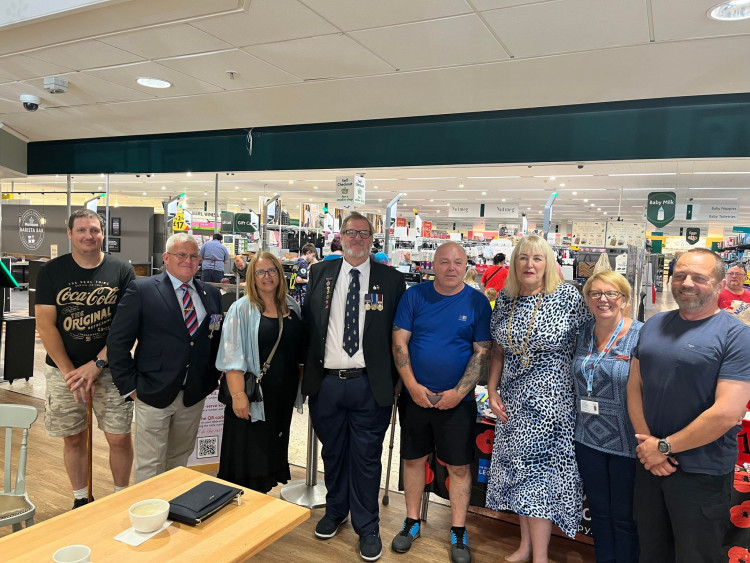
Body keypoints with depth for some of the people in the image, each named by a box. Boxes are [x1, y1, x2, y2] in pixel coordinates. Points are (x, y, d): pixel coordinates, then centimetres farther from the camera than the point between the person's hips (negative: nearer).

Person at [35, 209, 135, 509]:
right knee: (73, 438, 12)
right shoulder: (51, 271, 0)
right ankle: (81, 500, 32)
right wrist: (70, 372, -9)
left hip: (110, 369, -1)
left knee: (119, 438, 1)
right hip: (64, 370, 1)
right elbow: (45, 325, -3)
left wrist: (97, 364, -12)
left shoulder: (122, 271, -3)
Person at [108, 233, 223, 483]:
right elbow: (118, 340, -6)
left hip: (195, 396, 4)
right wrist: (129, 385, -8)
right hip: (153, 394, -4)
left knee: (179, 460, 18)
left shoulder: (212, 294, 7)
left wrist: (212, 379, 6)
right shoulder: (141, 290, -6)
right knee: (150, 466, 4)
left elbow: (217, 339, 13)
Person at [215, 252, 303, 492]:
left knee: (271, 452, 16)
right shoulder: (241, 309, -9)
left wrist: (301, 383, 10)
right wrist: (238, 395, -21)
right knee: (248, 455, 3)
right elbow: (232, 356, -14)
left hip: (283, 394, 5)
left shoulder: (292, 307, 6)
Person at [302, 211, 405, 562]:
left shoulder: (392, 280, -1)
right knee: (332, 452, 19)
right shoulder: (320, 273, 6)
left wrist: (394, 380, -3)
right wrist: (307, 366, 7)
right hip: (326, 382, 3)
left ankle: (367, 527, 26)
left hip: (369, 385, -2)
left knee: (366, 457, 8)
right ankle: (335, 511, 41)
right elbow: (307, 320, 11)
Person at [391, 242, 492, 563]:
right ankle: (412, 522, 32)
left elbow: (482, 352, -5)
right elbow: (400, 341, -4)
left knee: (459, 465, 7)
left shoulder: (477, 302, -4)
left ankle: (458, 532, 25)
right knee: (413, 459, 13)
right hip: (415, 395, 1)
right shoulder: (414, 296, -2)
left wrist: (458, 393, -13)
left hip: (457, 400, -1)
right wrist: (413, 386, -11)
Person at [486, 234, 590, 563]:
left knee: (539, 470, 0)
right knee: (518, 469, 13)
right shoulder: (505, 300, 3)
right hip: (513, 401, 5)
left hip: (551, 401, -5)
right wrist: (492, 391, 4)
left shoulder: (568, 297, -10)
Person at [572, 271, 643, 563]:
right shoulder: (583, 333, 3)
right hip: (588, 438, 5)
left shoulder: (641, 336, -14)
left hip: (626, 442, -5)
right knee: (599, 511, 20)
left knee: (624, 516, 12)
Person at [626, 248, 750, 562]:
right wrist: (646, 442, -8)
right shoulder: (654, 325, 5)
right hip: (650, 464, 5)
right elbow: (634, 386, 5)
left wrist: (664, 446, -14)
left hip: (702, 474, -5)